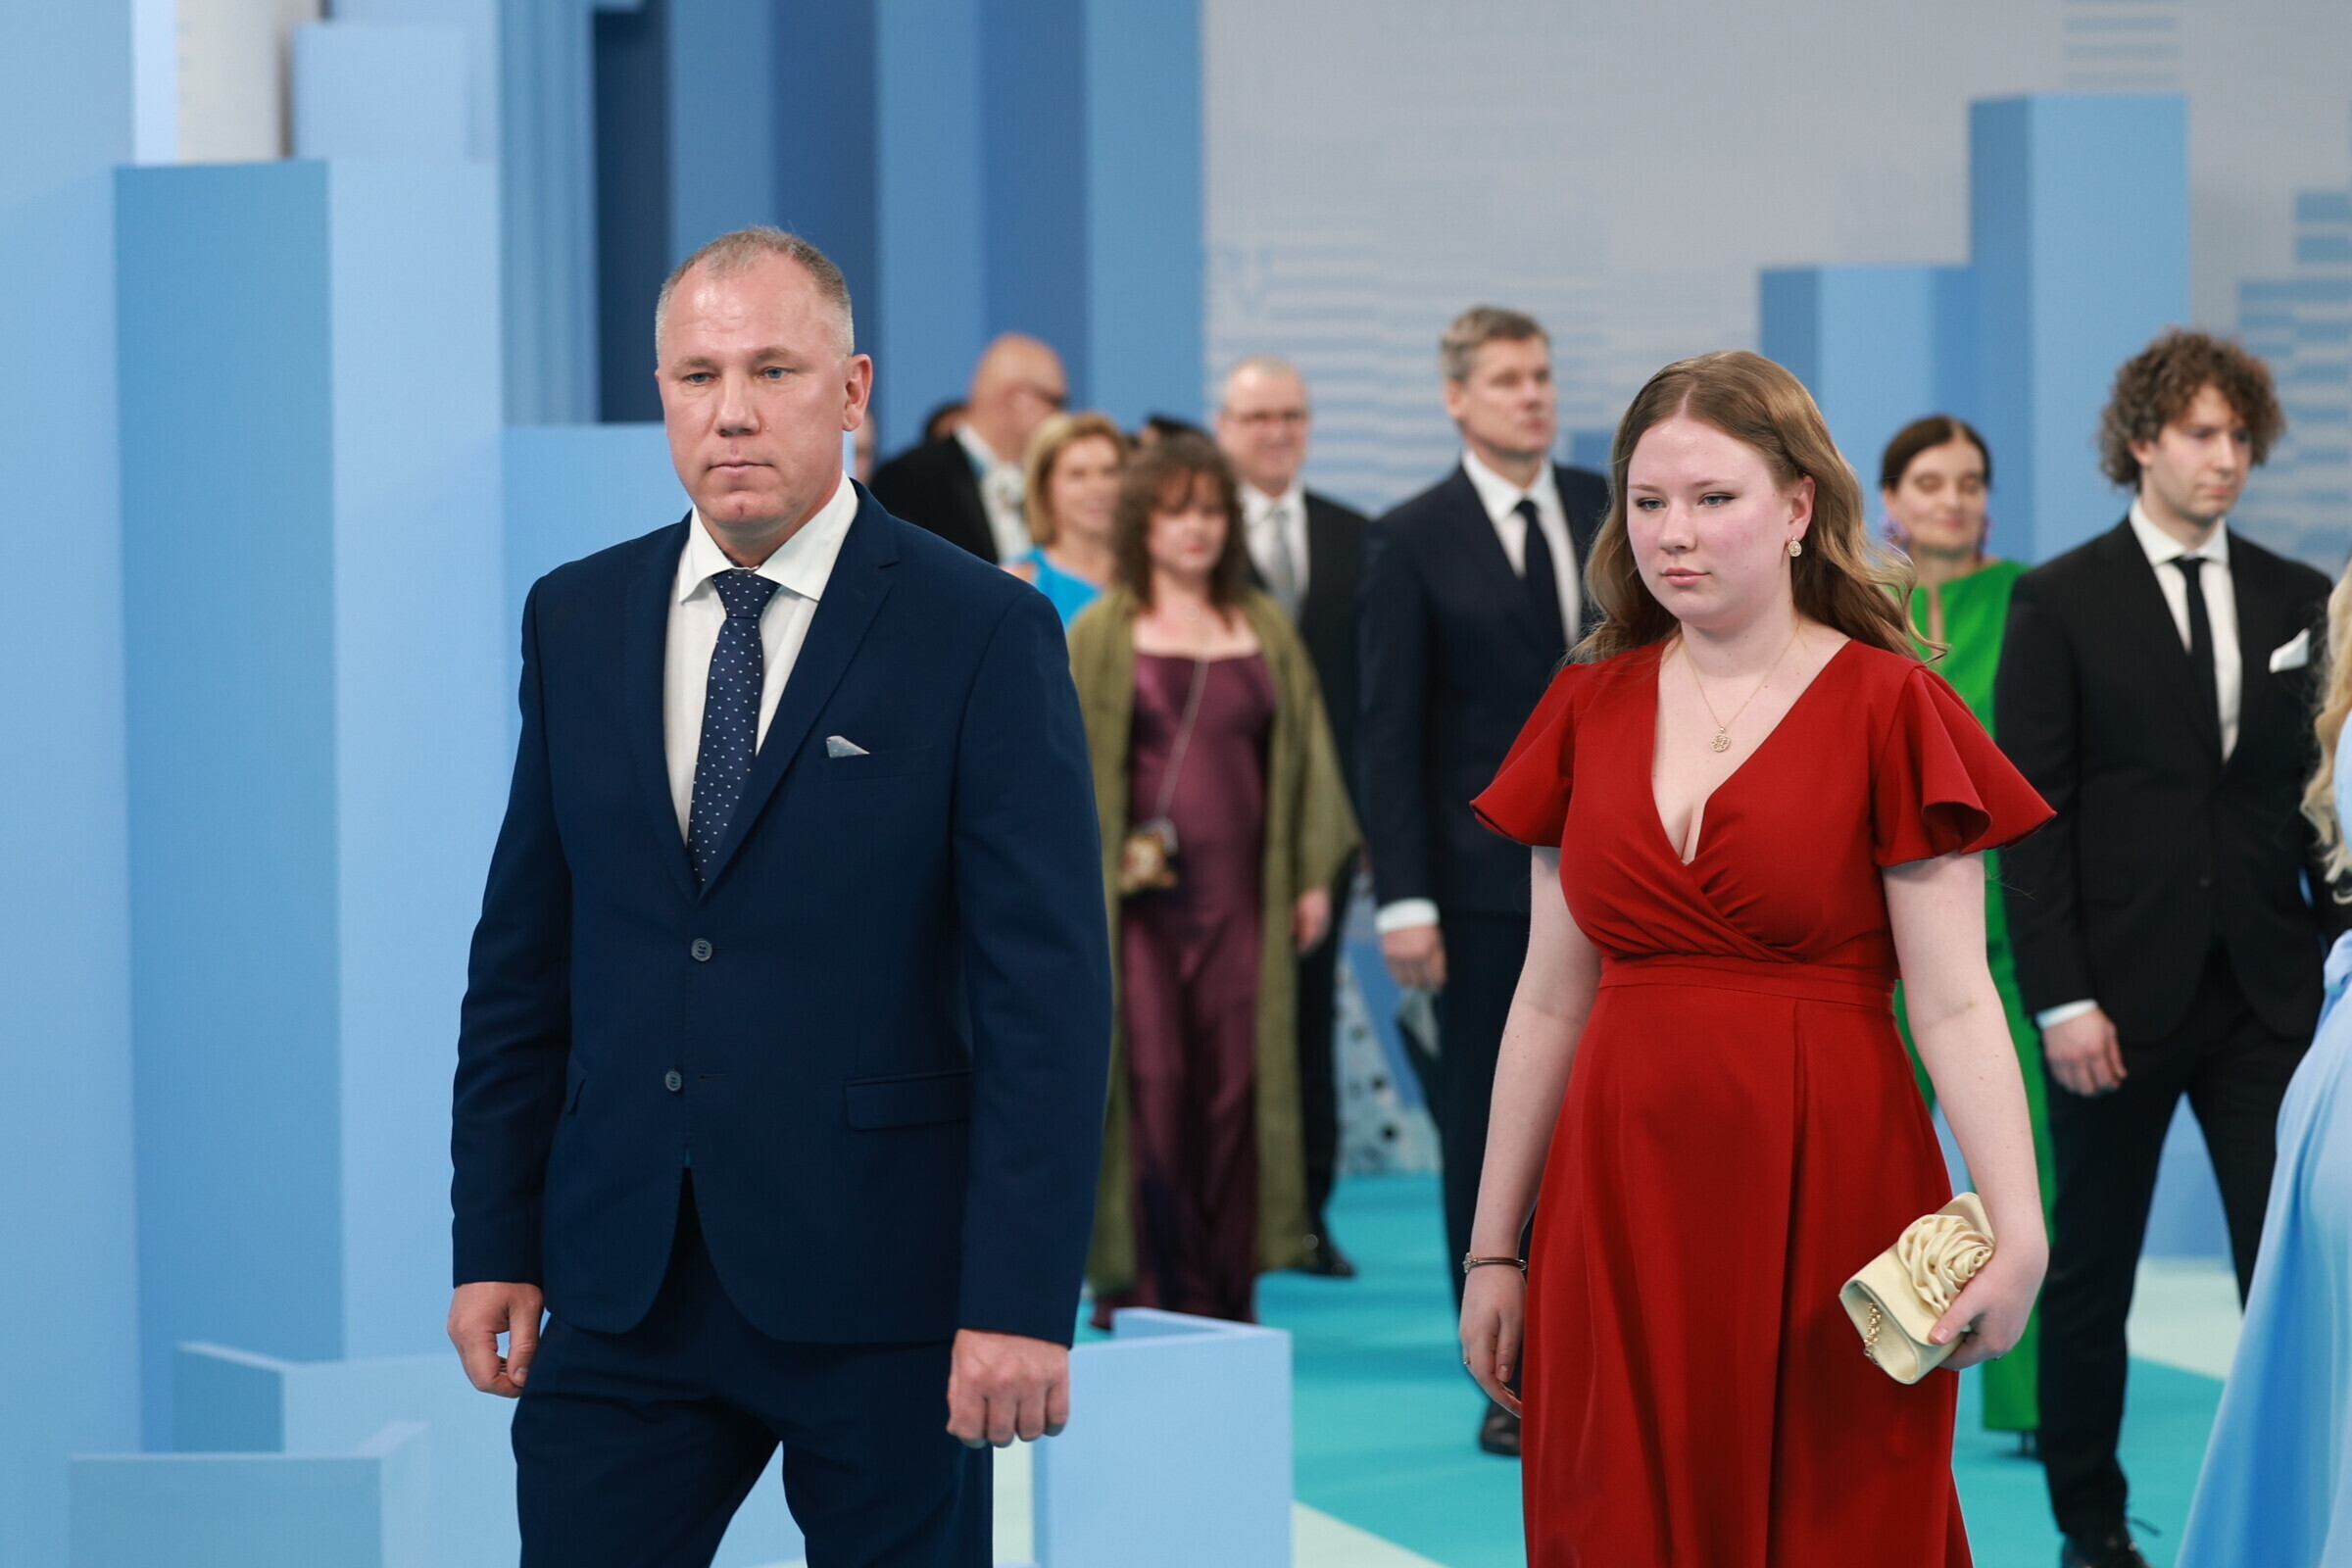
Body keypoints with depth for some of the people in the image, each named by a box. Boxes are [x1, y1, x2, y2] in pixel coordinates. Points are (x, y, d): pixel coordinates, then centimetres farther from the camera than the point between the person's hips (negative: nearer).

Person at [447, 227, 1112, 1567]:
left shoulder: (984, 635, -5)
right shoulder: (576, 620, 9)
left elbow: (1048, 990, -10)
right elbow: (525, 954, 12)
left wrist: (1022, 1301, -16)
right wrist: (495, 1243, 7)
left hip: (879, 1292, -3)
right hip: (624, 1288, 4)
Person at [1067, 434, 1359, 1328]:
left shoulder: (1265, 631, 12)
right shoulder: (1102, 634, 4)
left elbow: (1303, 753, 13)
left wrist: (1313, 876, 6)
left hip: (1240, 888, 2)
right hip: (1139, 892, -2)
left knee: (1235, 1085, 0)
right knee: (1148, 1083, -6)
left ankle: (1227, 1293, 7)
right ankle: (1141, 1282, 1)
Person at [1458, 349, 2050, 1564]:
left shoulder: (1886, 709, -4)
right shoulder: (1590, 710, 8)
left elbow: (1954, 1004, -10)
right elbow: (1552, 998, 11)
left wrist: (2018, 1231, -21)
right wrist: (1493, 1247, 10)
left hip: (1825, 1194, -3)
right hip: (1625, 1206, 3)